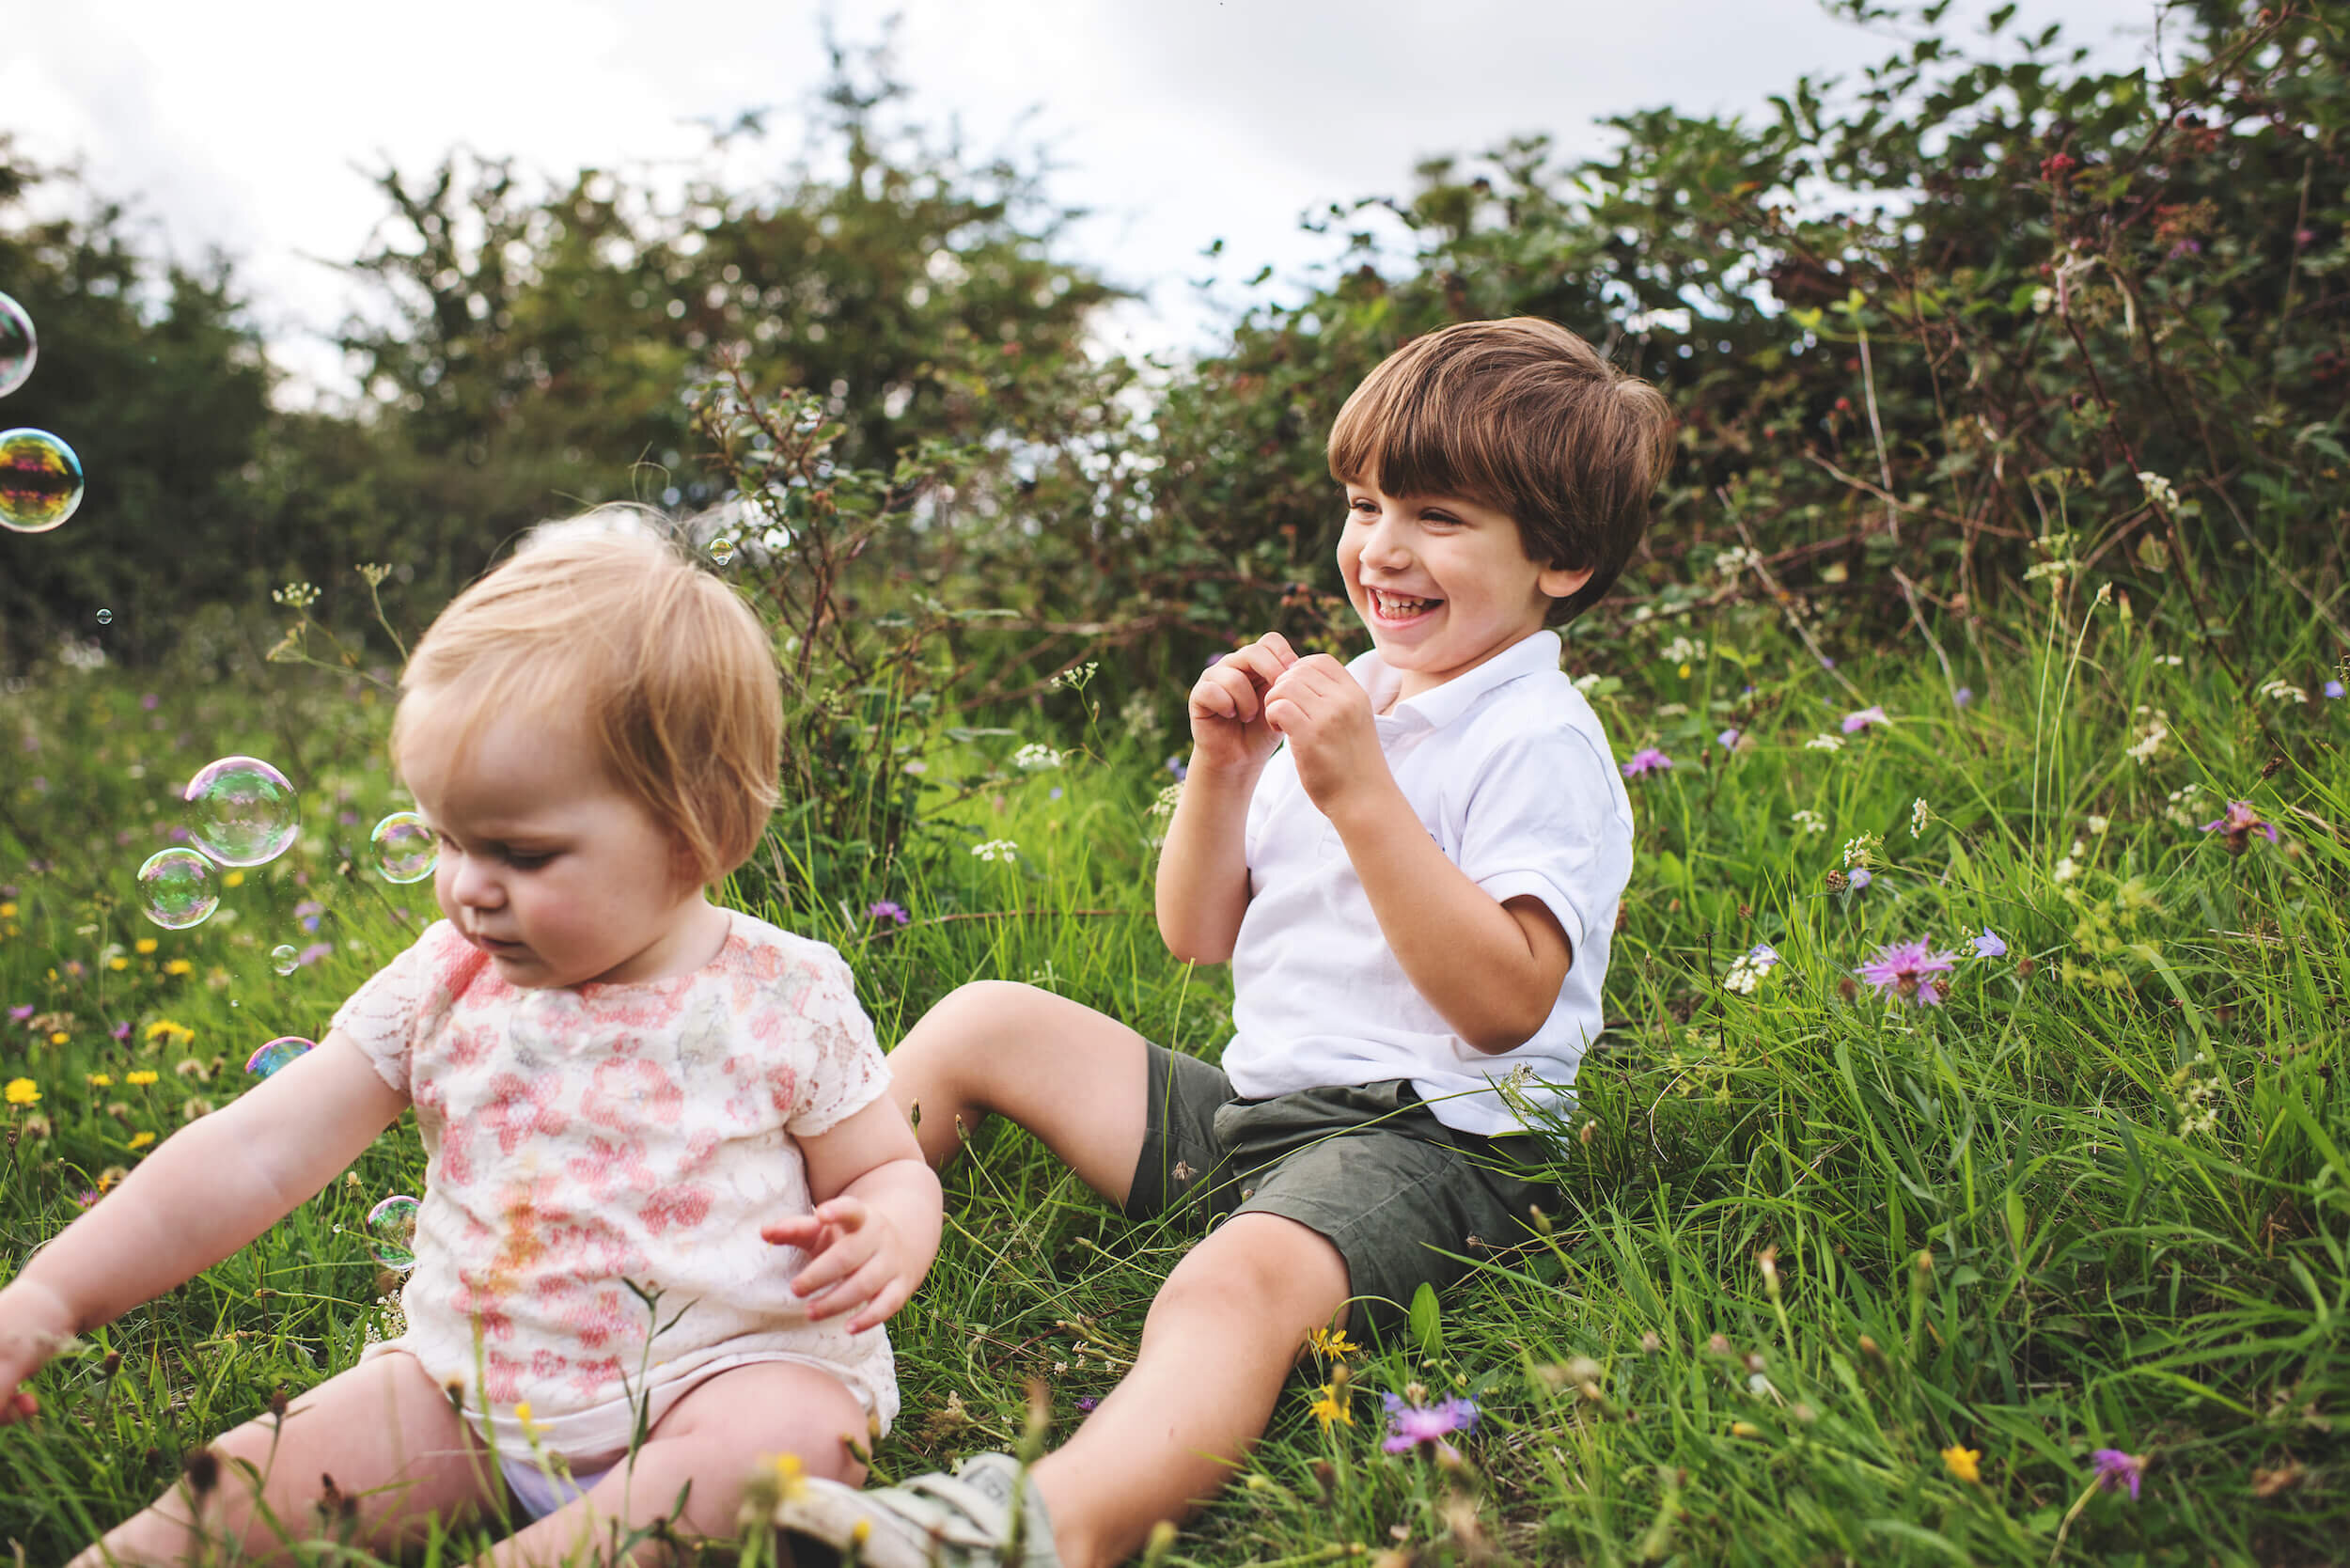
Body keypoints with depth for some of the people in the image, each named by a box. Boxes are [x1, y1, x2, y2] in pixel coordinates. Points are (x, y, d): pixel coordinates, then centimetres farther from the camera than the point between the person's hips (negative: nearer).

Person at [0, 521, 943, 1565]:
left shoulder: (785, 1001, -8)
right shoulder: (442, 988, 0)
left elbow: (890, 1171, 3)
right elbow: (254, 1156, 0)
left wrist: (885, 1235, -21)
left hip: (727, 1370, -3)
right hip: (470, 1388, 3)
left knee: (795, 1439, -35)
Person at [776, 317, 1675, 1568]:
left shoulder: (1541, 742, -8)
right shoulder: (1343, 697, 17)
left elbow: (1504, 1003, -21)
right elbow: (1198, 937, 16)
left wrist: (1360, 794, -23)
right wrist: (1222, 773, -2)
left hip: (1422, 1140, -9)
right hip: (1253, 1105, 9)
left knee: (1240, 1282, -40)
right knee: (987, 1020, 6)